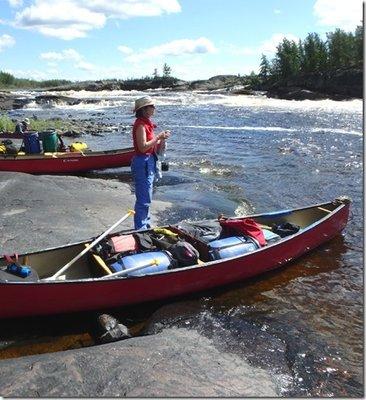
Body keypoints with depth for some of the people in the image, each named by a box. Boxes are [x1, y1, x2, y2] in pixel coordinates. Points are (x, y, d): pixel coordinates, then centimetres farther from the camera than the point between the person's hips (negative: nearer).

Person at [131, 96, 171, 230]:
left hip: (149, 162, 10)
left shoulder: (146, 123, 13)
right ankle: (140, 229, 6)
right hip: (143, 163, -10)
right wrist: (158, 137, -16)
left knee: (146, 199, 19)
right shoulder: (140, 125, -16)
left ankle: (146, 226, 31)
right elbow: (143, 147, -23)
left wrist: (161, 138, 3)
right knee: (144, 200, -3)